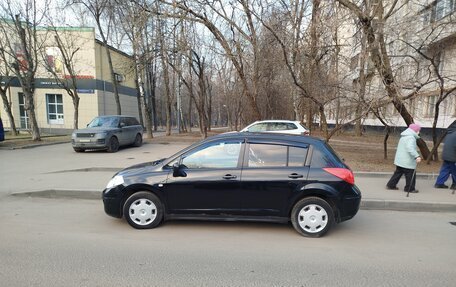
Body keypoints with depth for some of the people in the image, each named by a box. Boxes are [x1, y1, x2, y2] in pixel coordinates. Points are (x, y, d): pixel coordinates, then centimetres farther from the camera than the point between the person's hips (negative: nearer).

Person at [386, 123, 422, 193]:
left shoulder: (404, 136, 15)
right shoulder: (411, 138, -17)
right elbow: (410, 148, -33)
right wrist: (417, 156, -41)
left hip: (399, 160, 10)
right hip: (407, 161, -10)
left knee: (398, 173, 17)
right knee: (410, 175, 3)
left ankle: (391, 185, 20)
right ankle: (410, 188, 13)